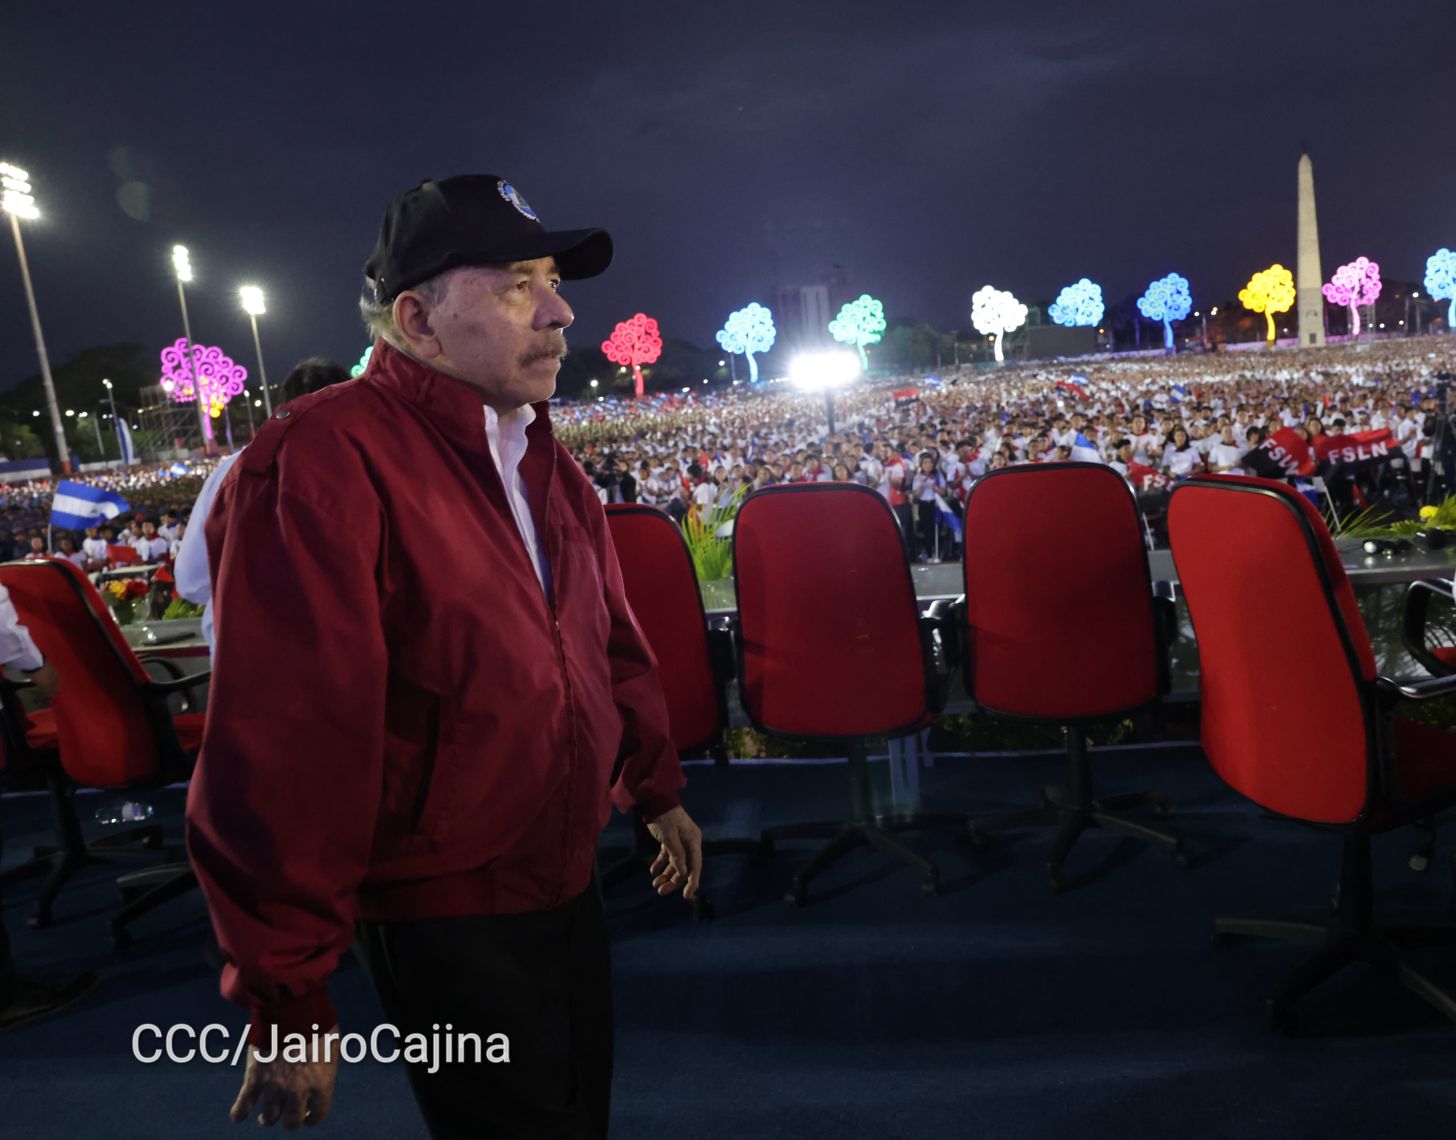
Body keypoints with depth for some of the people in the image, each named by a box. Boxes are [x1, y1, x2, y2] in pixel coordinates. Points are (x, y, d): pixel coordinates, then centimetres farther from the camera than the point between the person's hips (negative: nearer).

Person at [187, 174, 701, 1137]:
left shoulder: (545, 462, 4)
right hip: (444, 921, -8)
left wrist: (658, 791, 20)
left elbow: (613, 643, 14)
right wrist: (286, 1001, -21)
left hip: (567, 880, 8)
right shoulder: (321, 462, -25)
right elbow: (282, 751, -26)